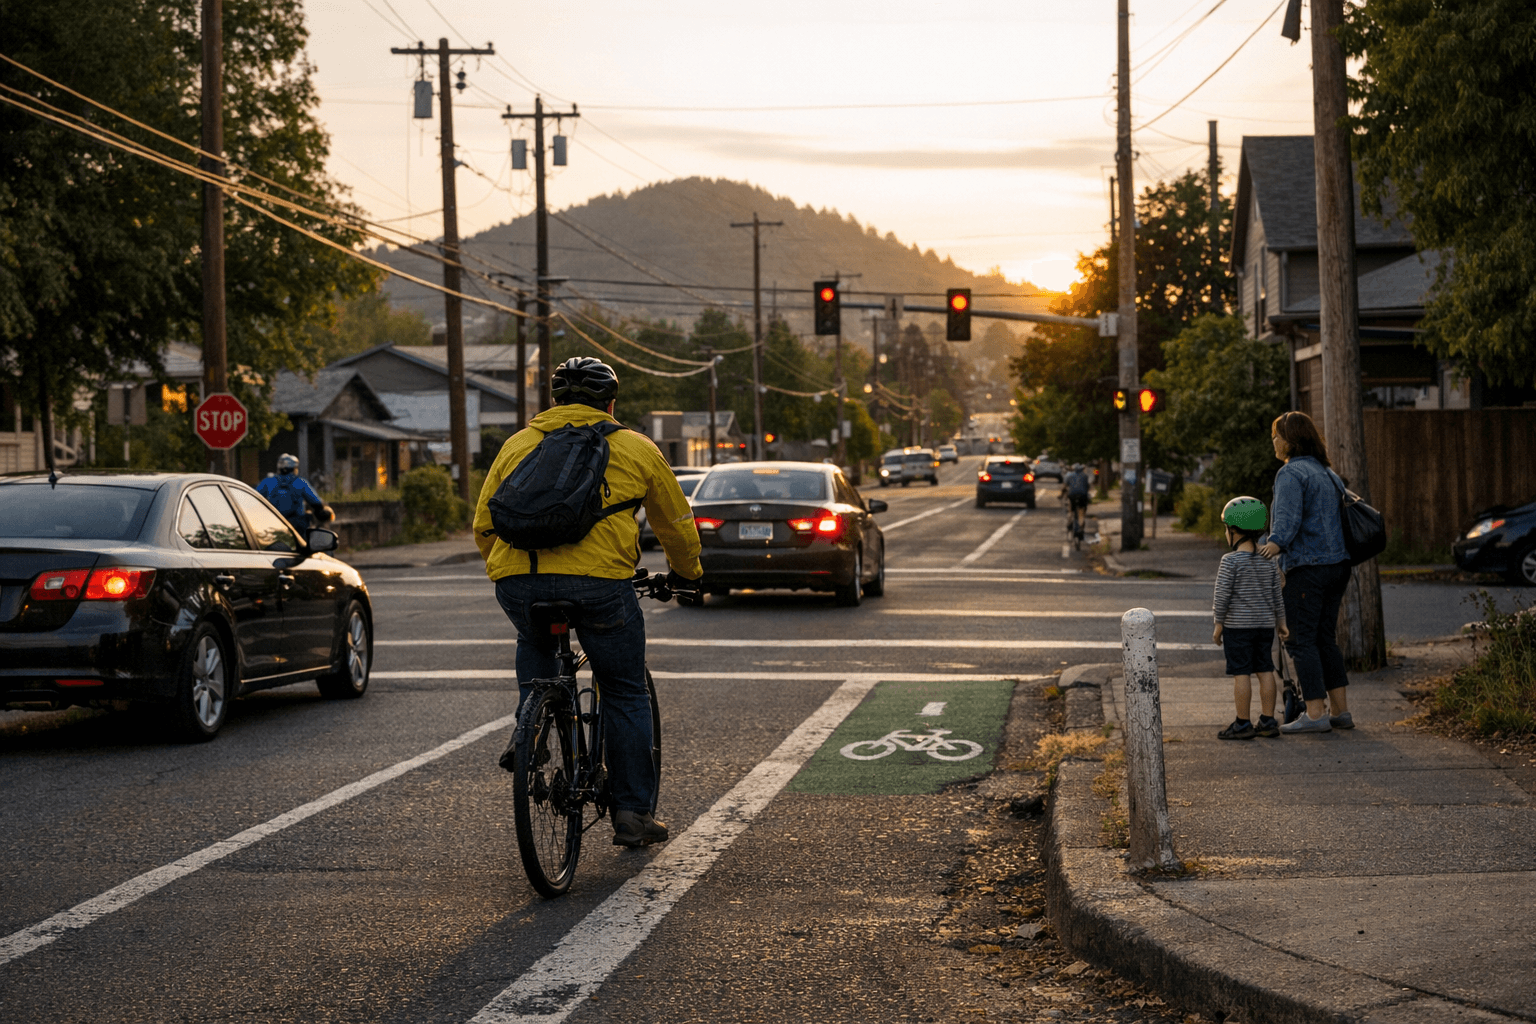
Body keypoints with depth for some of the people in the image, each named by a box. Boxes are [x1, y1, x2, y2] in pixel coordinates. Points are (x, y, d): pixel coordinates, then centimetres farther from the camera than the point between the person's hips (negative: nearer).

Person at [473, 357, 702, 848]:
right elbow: (675, 523, 25)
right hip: (599, 581, -2)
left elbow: (483, 526, 25)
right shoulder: (635, 448, 17)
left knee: (535, 646, 35)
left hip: (517, 581, 2)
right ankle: (633, 813, 15)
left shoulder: (517, 444, 22)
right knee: (626, 694, 14)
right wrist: (685, 572, 44)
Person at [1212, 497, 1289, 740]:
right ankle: (1268, 721, 11)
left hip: (1238, 624, -6)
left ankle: (1243, 724, -1)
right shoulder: (1268, 562, 6)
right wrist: (1280, 622, 18)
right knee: (1265, 670, 9)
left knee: (1240, 673, -3)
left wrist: (1218, 624, -6)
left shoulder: (1231, 561, -12)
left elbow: (1222, 595, -14)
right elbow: (1276, 594, 10)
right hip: (1265, 624, 6)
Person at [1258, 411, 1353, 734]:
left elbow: (1288, 518, -23)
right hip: (1337, 563, 9)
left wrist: (1276, 543, -36)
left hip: (1307, 566, -9)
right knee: (1325, 638, 14)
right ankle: (1340, 710, 14)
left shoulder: (1290, 474, -10)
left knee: (1301, 640, -5)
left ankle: (1315, 713, -7)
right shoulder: (1328, 474, 19)